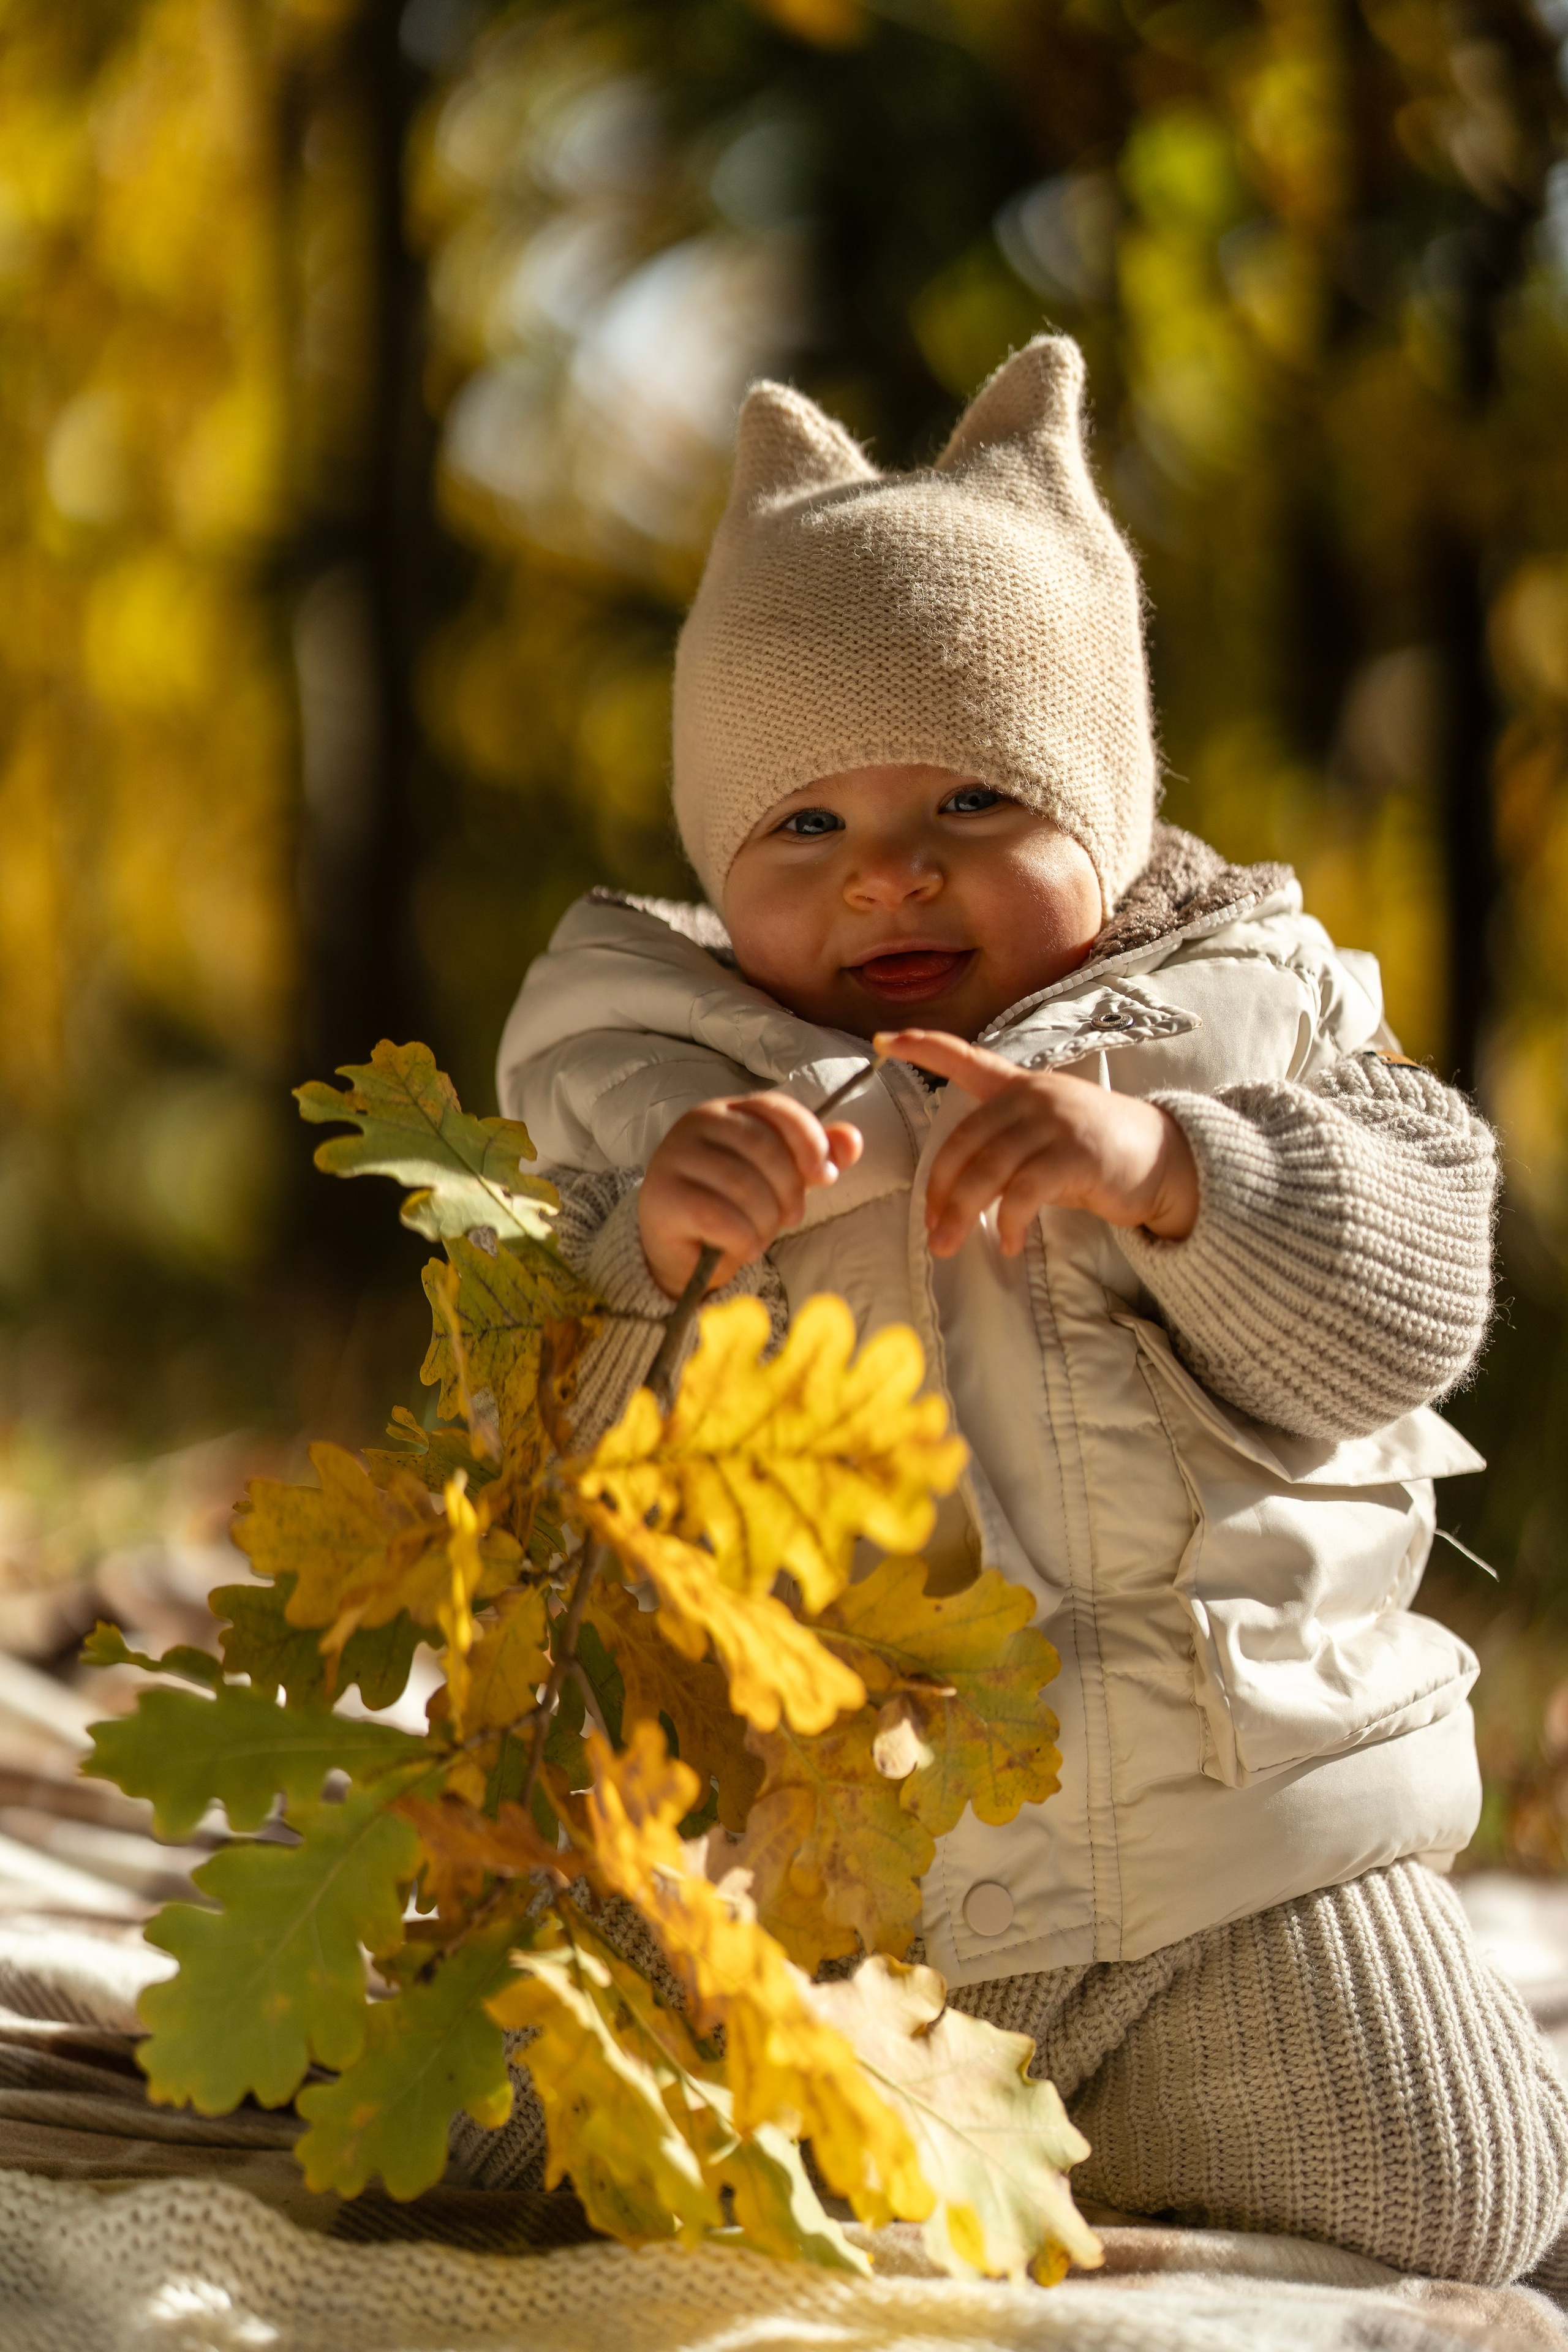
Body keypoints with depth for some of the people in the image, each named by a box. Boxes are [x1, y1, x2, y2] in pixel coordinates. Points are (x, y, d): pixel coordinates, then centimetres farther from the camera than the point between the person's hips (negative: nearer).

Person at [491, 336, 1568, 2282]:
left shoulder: (1236, 1030, 3)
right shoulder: (642, 1084, 1)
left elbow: (1409, 1307, -10)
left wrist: (1164, 1170, -25)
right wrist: (653, 1245, -24)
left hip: (1224, 1844, 0)